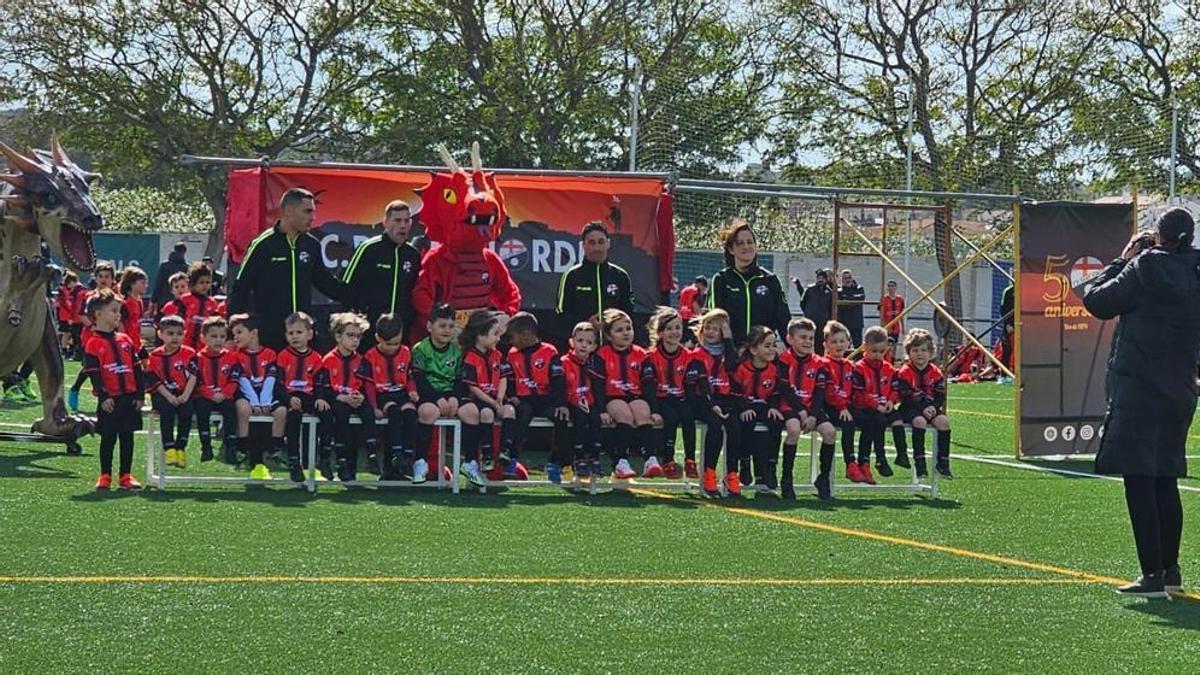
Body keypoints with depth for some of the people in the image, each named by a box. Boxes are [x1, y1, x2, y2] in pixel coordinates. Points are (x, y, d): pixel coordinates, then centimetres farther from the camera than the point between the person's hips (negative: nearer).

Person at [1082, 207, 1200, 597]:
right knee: (1165, 481, 15)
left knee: (1139, 482, -5)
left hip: (1138, 392, -7)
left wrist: (1122, 261, 4)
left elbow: (1096, 300, -7)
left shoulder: (1145, 269, -13)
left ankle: (1153, 576, -8)